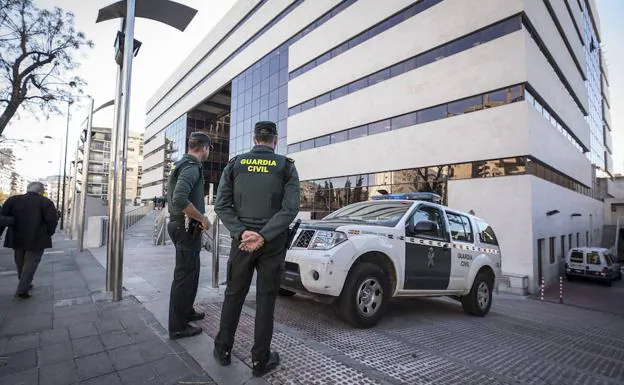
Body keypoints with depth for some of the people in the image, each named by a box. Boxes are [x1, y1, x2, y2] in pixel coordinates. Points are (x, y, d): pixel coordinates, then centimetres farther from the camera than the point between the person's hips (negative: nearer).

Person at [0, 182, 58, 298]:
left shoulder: (13, 199, 4)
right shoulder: (46, 202, -9)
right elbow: (52, 221, -16)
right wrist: (48, 234, 1)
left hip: (17, 239, 5)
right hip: (36, 240, -4)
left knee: (20, 263, 20)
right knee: (30, 264, 4)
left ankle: (25, 285, 33)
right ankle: (22, 290, 1)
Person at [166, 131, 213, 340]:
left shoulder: (180, 165, 14)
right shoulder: (192, 167, -17)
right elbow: (180, 199, -31)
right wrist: (202, 218, -19)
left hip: (179, 224, 10)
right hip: (188, 228, -10)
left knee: (190, 272, 21)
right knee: (185, 275, -1)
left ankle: (186, 312, 36)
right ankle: (178, 327, 11)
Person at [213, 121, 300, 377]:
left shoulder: (235, 164, 4)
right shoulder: (286, 166, -2)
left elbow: (222, 205, -4)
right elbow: (290, 208, -13)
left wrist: (242, 232, -12)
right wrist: (263, 236, -16)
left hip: (241, 240, 2)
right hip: (273, 242, -2)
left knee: (234, 295, 17)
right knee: (265, 300, 8)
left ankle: (223, 350, 30)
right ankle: (260, 360, 20)